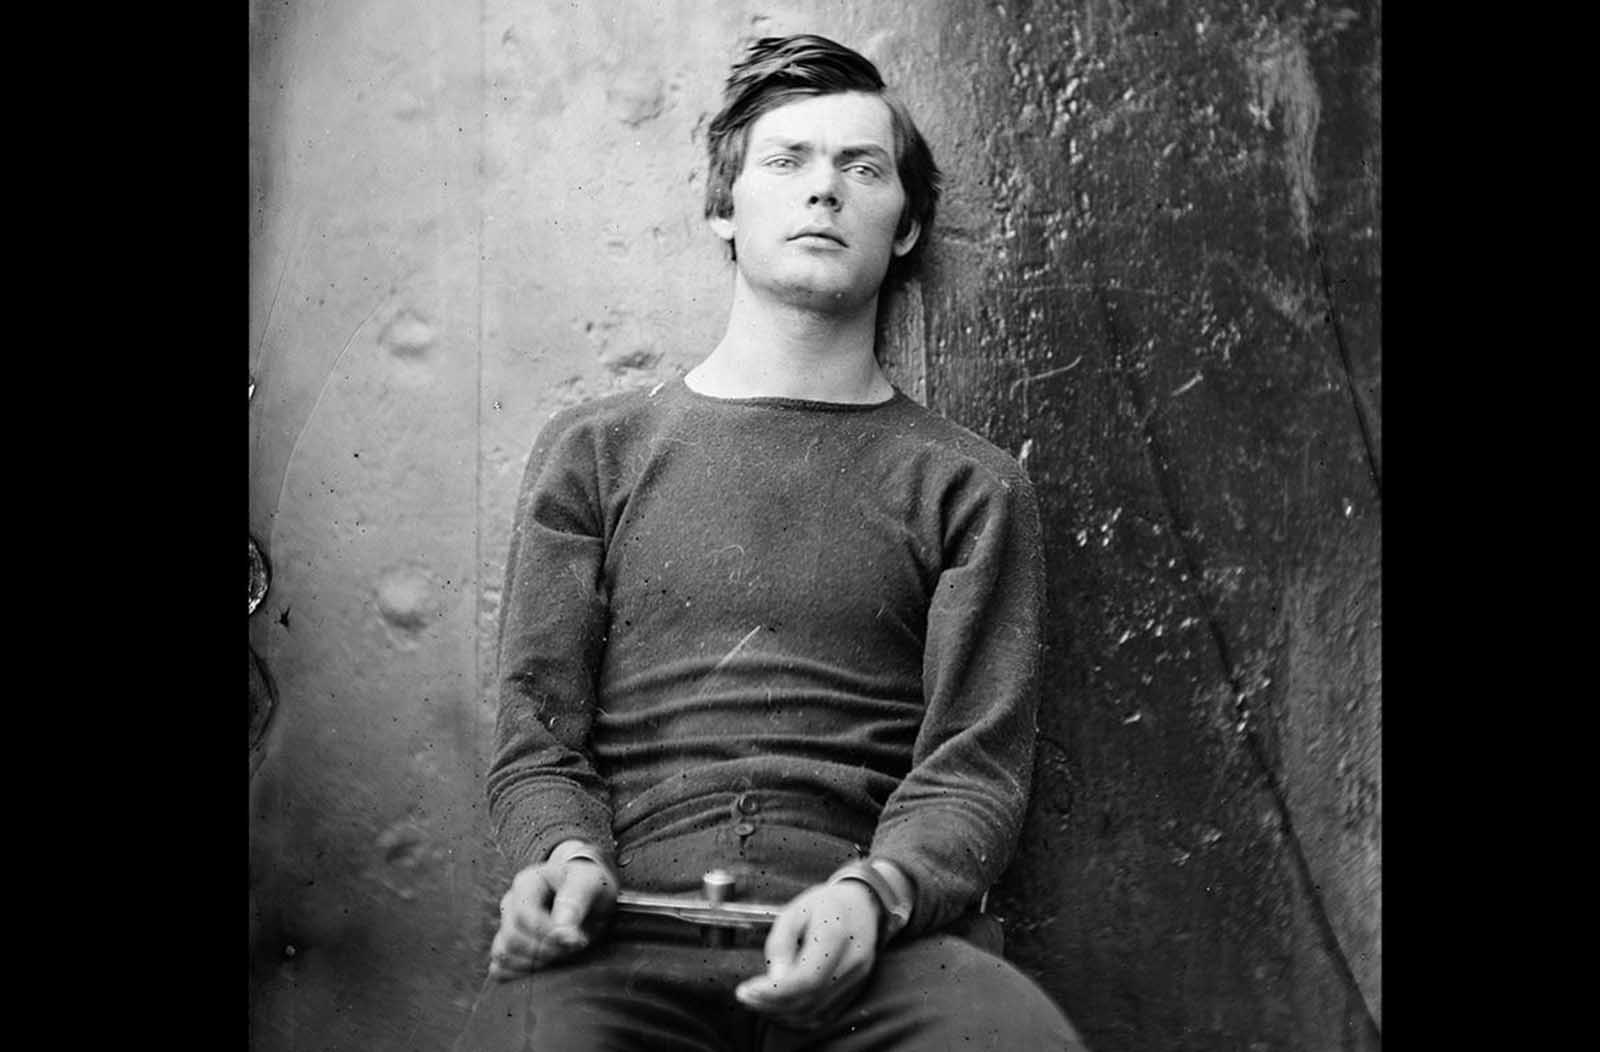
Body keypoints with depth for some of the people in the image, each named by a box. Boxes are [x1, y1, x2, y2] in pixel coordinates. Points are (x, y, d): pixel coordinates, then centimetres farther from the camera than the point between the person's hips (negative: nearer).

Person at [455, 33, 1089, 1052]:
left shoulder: (969, 485, 12)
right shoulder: (595, 451, 15)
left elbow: (975, 770, 4)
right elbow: (537, 741, 11)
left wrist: (870, 893, -17)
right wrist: (569, 856, -11)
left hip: (880, 933, 0)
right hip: (630, 925, 1)